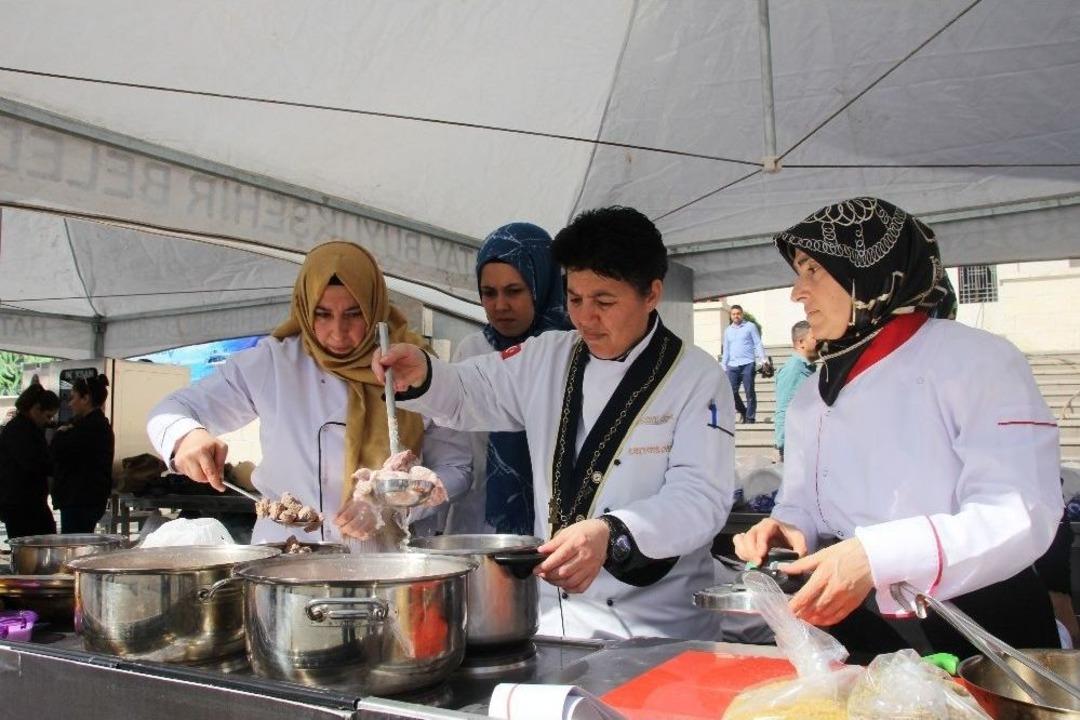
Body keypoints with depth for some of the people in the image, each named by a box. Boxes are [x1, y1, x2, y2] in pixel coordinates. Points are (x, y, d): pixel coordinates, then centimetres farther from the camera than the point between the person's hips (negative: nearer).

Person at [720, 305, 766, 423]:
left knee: (749, 392, -1)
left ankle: (750, 417, 7)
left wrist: (762, 359, -11)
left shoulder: (750, 326, 4)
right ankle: (742, 412, 21)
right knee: (731, 392, -1)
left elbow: (758, 344, 1)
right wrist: (723, 365, 16)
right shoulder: (728, 330, 17)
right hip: (732, 366, 4)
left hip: (747, 364, -4)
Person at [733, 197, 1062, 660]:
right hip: (852, 632, 5)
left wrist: (875, 556, -28)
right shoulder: (809, 400, 12)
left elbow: (1021, 514, -16)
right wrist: (788, 529, -8)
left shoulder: (977, 360, -7)